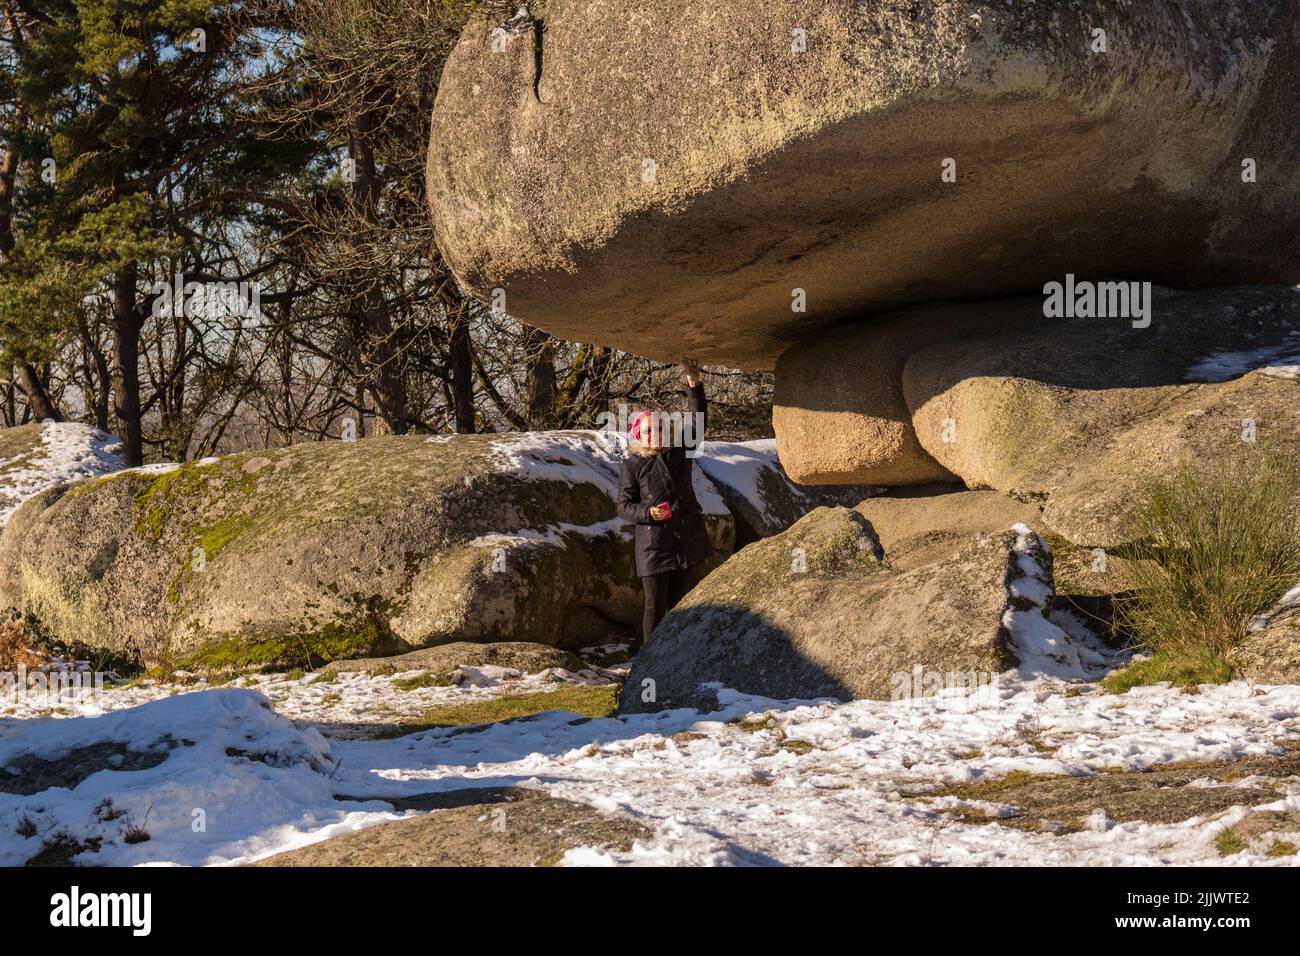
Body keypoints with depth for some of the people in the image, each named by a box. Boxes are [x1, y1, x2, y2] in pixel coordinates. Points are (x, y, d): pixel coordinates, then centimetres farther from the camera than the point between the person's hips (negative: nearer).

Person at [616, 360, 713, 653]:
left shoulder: (679, 452, 5)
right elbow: (624, 506, -3)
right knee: (655, 605, -2)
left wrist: (694, 385, -17)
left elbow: (696, 421, -4)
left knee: (678, 601, 13)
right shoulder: (633, 466, -5)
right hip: (653, 544, -4)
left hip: (686, 538, 4)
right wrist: (648, 512, -22)